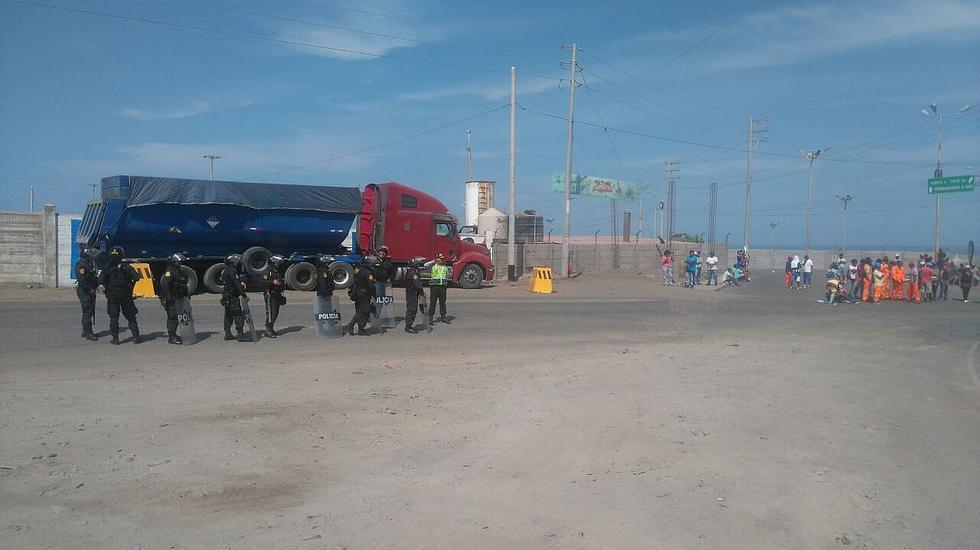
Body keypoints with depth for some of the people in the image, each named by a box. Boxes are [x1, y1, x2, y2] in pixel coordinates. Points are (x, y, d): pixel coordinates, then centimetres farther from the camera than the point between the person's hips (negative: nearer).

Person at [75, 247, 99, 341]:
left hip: (90, 292, 10)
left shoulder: (89, 264, 14)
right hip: (84, 291, -10)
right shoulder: (81, 265, -16)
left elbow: (93, 278, 20)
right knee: (87, 312, -10)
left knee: (89, 311, 15)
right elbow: (82, 280, -23)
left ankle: (85, 331, 25)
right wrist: (90, 289, -18)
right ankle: (88, 333, -9)